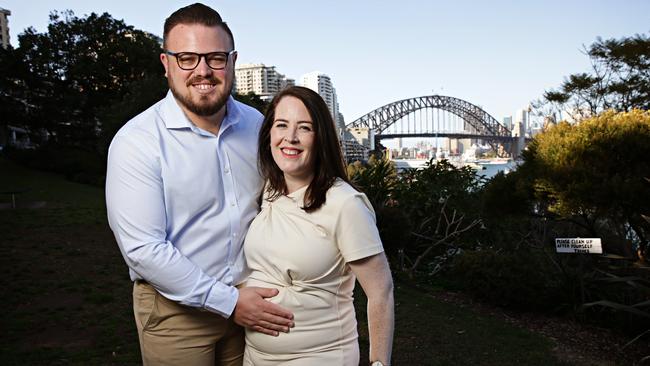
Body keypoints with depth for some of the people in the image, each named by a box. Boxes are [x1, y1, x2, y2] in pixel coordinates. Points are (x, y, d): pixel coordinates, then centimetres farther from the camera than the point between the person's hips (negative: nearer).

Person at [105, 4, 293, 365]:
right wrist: (228, 302, -19)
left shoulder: (256, 124, -2)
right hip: (176, 309, -4)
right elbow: (143, 249, -20)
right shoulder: (137, 141, -17)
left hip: (249, 301, 4)